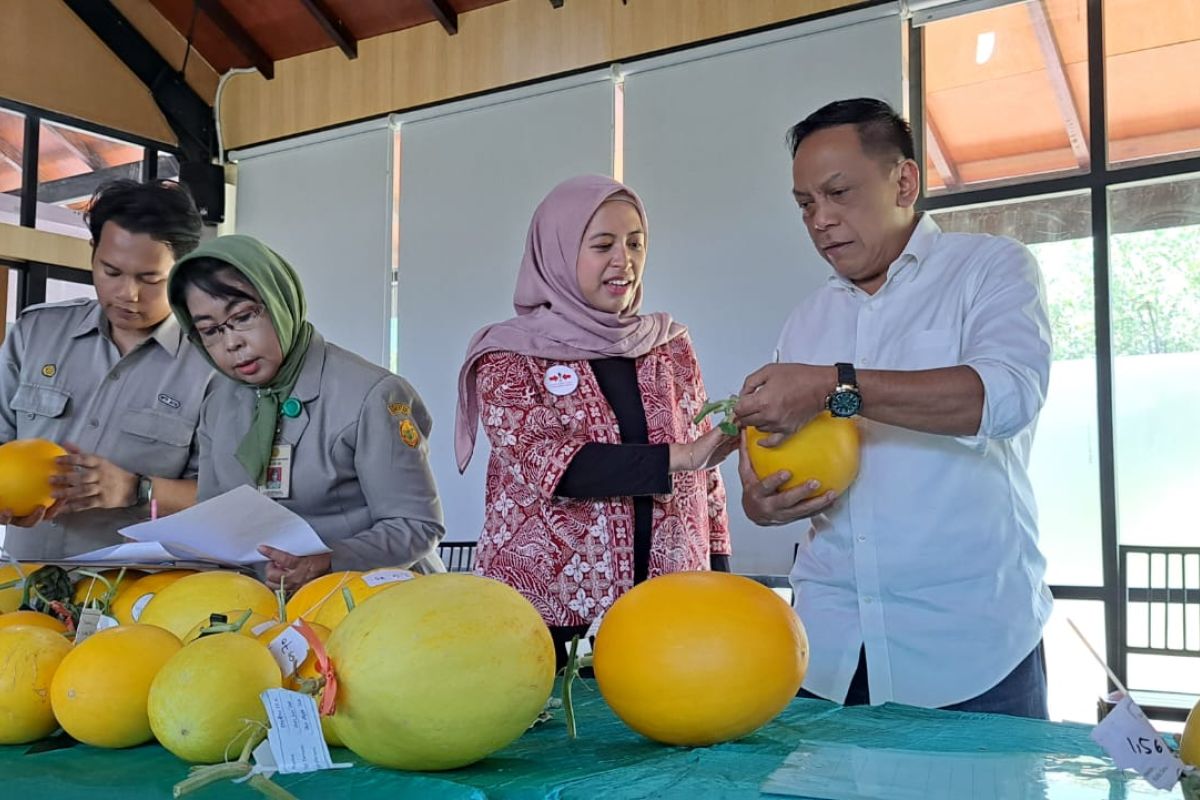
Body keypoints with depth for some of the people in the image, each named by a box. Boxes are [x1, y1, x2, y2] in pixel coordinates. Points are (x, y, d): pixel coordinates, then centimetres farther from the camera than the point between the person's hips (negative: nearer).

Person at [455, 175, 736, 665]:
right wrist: (677, 457, -24)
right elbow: (540, 461, -16)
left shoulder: (671, 347, 9)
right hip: (547, 615, -3)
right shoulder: (508, 356, -1)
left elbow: (706, 480, 12)